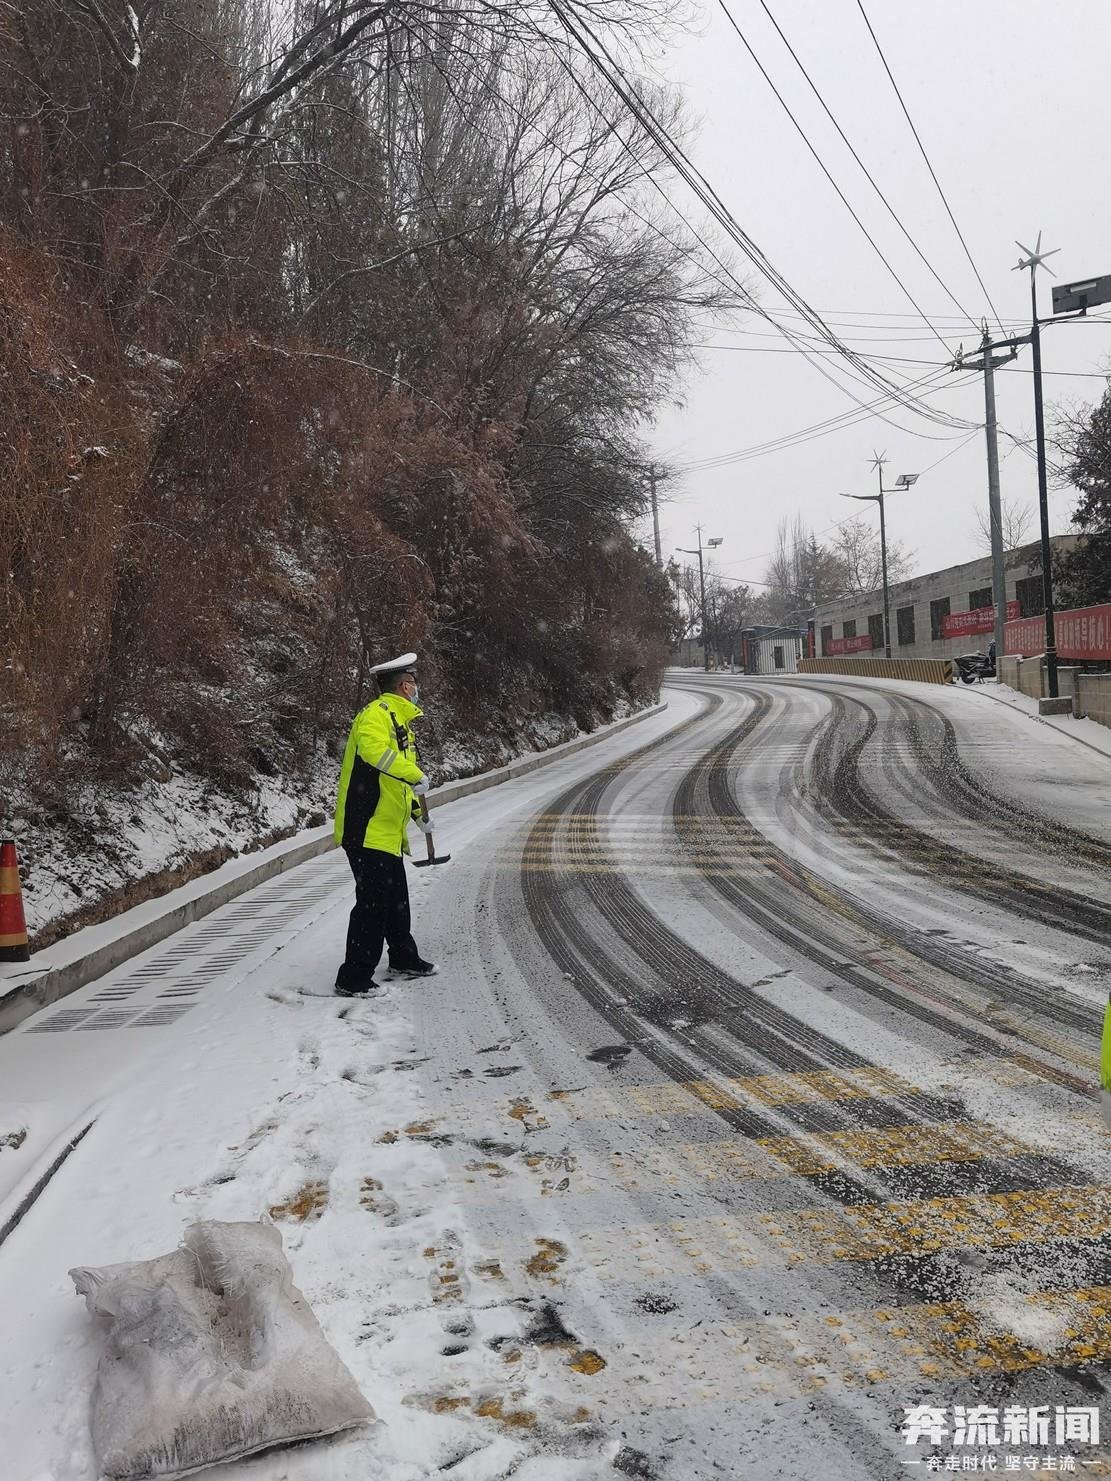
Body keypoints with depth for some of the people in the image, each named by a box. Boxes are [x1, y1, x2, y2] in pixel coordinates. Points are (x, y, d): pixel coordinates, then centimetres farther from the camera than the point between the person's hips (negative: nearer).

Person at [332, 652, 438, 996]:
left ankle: (404, 960, 38)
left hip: (386, 831, 11)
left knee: (396, 900, 22)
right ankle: (353, 980, 0)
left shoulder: (399, 720, 20)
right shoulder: (378, 713, -13)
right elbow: (372, 748, -37)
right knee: (373, 904, -8)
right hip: (367, 830, -11)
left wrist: (417, 812, 32)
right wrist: (414, 774, -37)